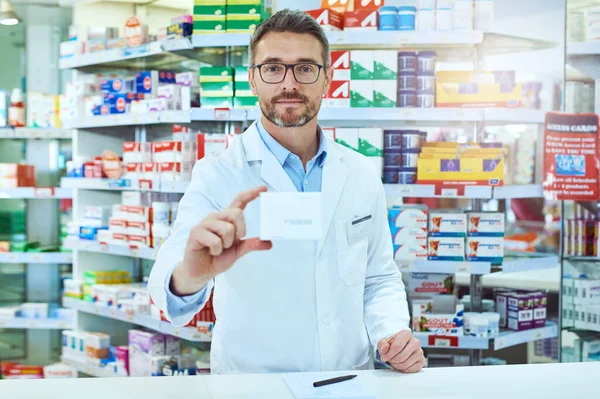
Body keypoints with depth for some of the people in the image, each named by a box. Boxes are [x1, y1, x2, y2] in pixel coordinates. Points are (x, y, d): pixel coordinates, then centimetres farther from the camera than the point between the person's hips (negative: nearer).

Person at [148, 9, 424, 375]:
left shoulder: (363, 176, 6)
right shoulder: (217, 175, -7)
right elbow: (170, 290, -21)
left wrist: (393, 334, -5)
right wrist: (191, 274, -43)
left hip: (352, 385, 3)